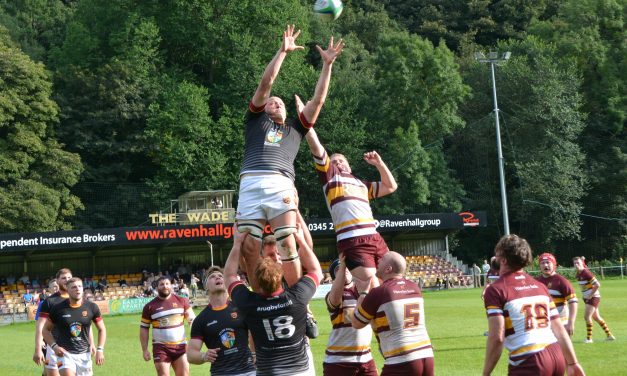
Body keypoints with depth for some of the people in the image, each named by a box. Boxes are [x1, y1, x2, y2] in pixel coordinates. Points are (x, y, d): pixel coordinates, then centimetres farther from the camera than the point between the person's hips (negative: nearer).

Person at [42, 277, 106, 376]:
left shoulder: (91, 307, -1)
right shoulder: (58, 308, -5)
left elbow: (101, 329, 10)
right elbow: (46, 330, 6)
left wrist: (100, 350, 0)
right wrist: (54, 346, -9)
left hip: (84, 354, 3)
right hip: (64, 353, -2)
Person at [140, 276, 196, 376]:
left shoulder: (181, 301, 4)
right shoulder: (150, 307, 0)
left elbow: (192, 319, 7)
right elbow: (144, 329, 3)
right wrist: (145, 350, -3)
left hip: (180, 346, 2)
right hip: (161, 347, -2)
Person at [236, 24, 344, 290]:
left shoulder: (295, 128, 30)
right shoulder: (256, 120, 26)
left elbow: (318, 100, 24)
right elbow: (265, 84, 17)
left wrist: (327, 64, 21)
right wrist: (283, 51, 13)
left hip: (281, 186, 0)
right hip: (251, 184, 0)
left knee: (287, 244, -12)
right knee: (249, 247, -6)